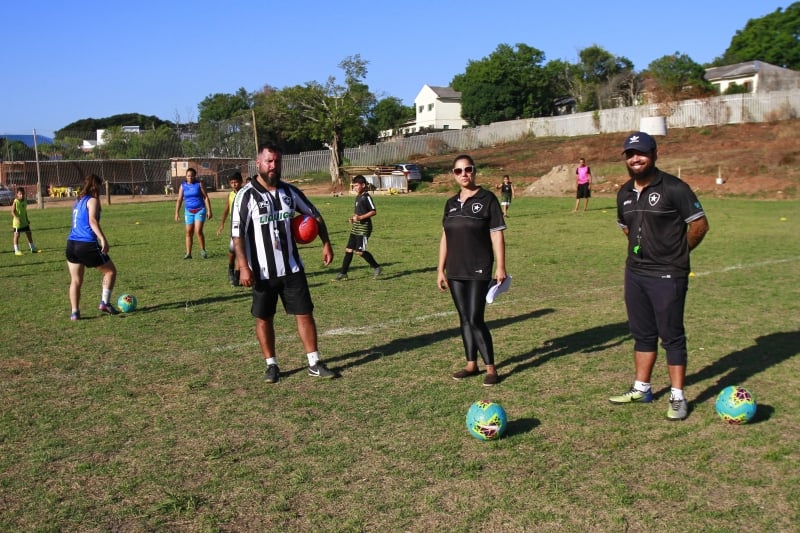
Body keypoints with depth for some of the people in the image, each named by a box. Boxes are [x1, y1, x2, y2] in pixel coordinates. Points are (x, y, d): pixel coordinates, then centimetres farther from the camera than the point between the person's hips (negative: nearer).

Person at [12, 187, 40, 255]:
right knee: (17, 235, 0)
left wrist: (27, 219, 16)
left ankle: (33, 248, 19)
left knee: (29, 234, 10)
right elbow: (12, 212, -15)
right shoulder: (15, 202, -13)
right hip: (17, 222, -7)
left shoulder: (25, 201, 6)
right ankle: (16, 250, 7)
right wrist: (17, 218, -28)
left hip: (24, 222, 7)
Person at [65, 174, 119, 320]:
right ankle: (105, 303, 6)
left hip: (71, 244, 7)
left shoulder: (78, 201, 19)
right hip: (88, 245, -7)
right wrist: (103, 239, -26)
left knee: (75, 281, 11)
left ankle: (74, 312, 6)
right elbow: (92, 220, -18)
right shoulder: (92, 200, -4)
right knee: (110, 271, 10)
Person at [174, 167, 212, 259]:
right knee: (189, 232, 2)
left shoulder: (199, 184, -2)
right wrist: (176, 213, 1)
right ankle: (188, 253, 8)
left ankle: (203, 250, 1)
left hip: (200, 210, -3)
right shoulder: (183, 186, 4)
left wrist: (209, 211, -9)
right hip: (189, 211, 3)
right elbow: (179, 200, 6)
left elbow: (206, 197, -3)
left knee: (198, 231, -14)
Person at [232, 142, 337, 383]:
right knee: (264, 318, 7)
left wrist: (326, 243, 9)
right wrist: (244, 267, -17)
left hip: (292, 268, 3)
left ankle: (314, 363, 14)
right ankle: (271, 365, 23)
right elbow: (237, 234, -11)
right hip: (262, 272, -3)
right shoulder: (246, 196, -9)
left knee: (305, 313, 4)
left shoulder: (290, 191, 4)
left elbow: (315, 215, 16)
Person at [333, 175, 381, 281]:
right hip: (355, 228, 9)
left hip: (364, 228, -9)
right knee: (349, 249, 5)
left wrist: (360, 217, -20)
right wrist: (353, 218, 8)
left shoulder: (366, 197, -11)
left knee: (359, 251, -10)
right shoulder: (358, 197, 15)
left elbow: (374, 212, -16)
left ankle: (376, 267, 7)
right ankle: (343, 273, 10)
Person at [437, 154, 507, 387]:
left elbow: (497, 235, -7)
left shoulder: (487, 199, -5)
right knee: (464, 319, 10)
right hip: (455, 272, 5)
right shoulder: (451, 203, 11)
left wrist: (501, 267, -12)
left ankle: (490, 368, 5)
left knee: (475, 319, -8)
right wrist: (440, 269, 11)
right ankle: (471, 364, 22)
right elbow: (445, 237, 14)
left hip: (479, 271, -5)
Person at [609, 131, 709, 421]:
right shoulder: (624, 193, 8)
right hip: (635, 272, 7)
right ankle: (641, 388, 27)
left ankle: (678, 397, 10)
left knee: (672, 336, 0)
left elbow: (699, 224, -8)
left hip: (668, 275, -6)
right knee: (642, 333, 15)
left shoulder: (674, 188, -12)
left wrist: (678, 252, 2)